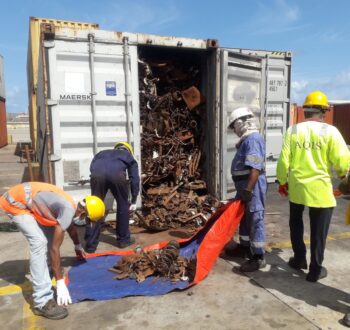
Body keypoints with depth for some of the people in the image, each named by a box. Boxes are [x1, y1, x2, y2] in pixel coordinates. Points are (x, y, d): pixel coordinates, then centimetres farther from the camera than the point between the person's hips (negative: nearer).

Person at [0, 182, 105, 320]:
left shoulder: (70, 206, 3)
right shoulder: (68, 210, -25)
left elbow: (70, 226, 27)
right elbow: (55, 248, -23)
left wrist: (78, 246, 43)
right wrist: (60, 283, -18)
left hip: (25, 199, 10)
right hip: (14, 203, -10)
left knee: (51, 236, 14)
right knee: (39, 243, -18)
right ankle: (42, 302, -17)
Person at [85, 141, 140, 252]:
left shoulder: (102, 153, 43)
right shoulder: (129, 156, 37)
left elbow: (92, 167, 30)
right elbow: (135, 179, 29)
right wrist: (133, 201, 33)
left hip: (97, 173, 2)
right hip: (117, 173, -1)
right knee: (123, 206, 20)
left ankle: (90, 245, 19)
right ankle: (123, 239, 31)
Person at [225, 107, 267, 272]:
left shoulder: (253, 139, -19)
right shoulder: (247, 139, 15)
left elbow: (255, 168, -27)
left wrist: (248, 190, -27)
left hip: (253, 187, -11)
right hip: (246, 186, 11)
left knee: (255, 220, -4)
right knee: (245, 218, 19)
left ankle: (258, 257, 4)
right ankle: (245, 247, 33)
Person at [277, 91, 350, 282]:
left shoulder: (292, 130, -2)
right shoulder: (330, 131, -9)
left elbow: (283, 160, -3)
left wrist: (282, 181, 10)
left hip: (296, 187, 3)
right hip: (320, 189, -3)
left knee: (296, 224, 24)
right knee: (318, 231, 10)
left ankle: (299, 259, 36)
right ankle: (315, 270, 20)